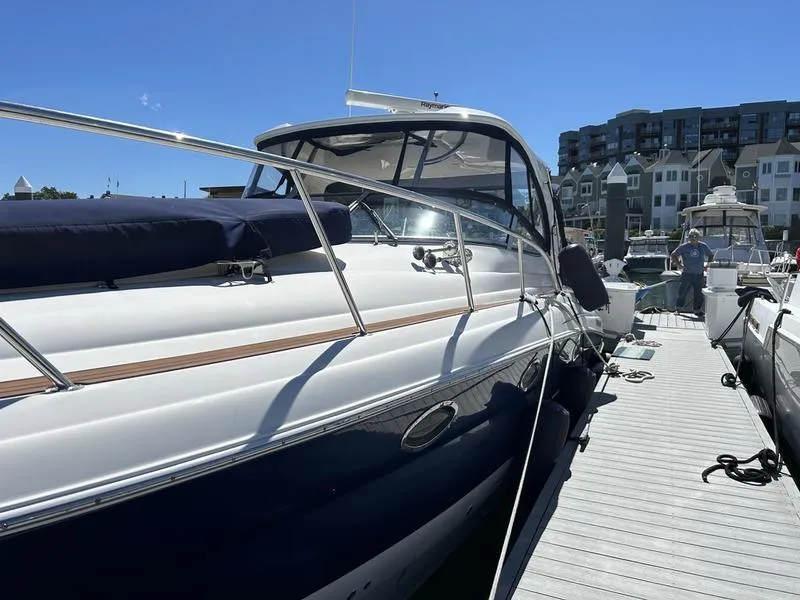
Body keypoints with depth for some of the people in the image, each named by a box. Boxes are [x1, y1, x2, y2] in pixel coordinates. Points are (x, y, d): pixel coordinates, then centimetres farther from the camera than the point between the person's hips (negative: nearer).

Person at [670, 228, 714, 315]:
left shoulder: (703, 246, 7)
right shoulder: (684, 247, -3)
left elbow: (711, 255, 22)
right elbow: (673, 255, 3)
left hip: (699, 274, 3)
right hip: (687, 274, -3)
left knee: (698, 293, 7)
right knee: (683, 291, -3)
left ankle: (698, 309, 18)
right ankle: (678, 307, 9)